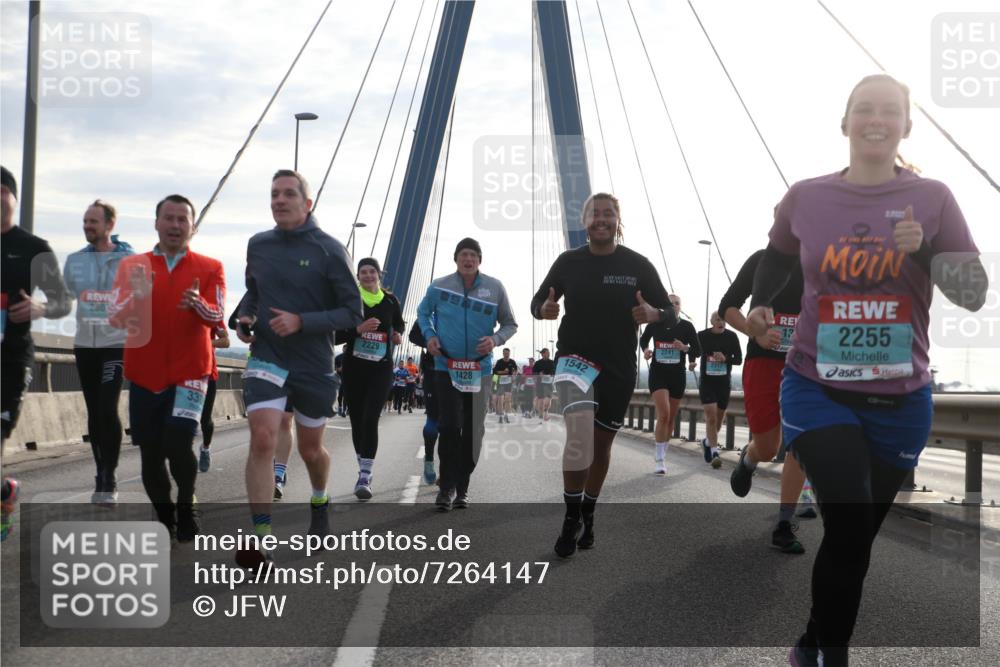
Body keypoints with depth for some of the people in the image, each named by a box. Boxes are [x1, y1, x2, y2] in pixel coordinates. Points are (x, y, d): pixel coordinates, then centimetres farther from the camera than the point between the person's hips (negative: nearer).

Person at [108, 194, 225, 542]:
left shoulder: (210, 268, 1)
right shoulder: (131, 265, 5)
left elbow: (217, 317, -11)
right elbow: (115, 318, -4)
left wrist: (197, 304, -33)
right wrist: (137, 296, -25)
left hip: (189, 370, -2)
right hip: (144, 373, 2)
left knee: (178, 443, -17)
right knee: (150, 453, 6)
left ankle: (186, 508, 10)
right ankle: (164, 518, 28)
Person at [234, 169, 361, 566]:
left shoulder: (329, 250, -9)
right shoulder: (258, 245, 4)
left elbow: (352, 312, -9)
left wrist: (301, 322, -21)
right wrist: (244, 317, 0)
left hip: (314, 365, -1)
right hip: (266, 358, 2)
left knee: (310, 450, 14)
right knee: (263, 438, -19)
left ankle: (320, 502, 47)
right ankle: (260, 538, -15)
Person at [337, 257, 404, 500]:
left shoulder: (390, 300, 5)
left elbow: (399, 325, 24)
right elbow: (337, 336, -4)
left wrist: (398, 335, 2)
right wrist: (358, 329, -20)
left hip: (381, 368, -1)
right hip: (354, 367, 1)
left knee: (370, 419, -14)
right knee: (357, 421, 9)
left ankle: (365, 478, -17)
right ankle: (365, 471, 26)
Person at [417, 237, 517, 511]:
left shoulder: (495, 288, -3)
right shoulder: (439, 286, -2)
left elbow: (510, 324, 6)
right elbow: (423, 312, 16)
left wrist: (495, 339, -14)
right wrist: (430, 335, -3)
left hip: (480, 369, 2)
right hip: (447, 367, -1)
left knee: (473, 431, 7)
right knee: (449, 426, -10)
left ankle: (462, 488, 21)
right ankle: (447, 486, 2)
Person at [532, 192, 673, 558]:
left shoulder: (638, 265, -4)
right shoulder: (569, 261, -2)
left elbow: (670, 314, 0)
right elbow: (538, 301, 7)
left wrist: (653, 314, -24)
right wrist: (545, 309, -18)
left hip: (620, 368, 2)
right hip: (575, 359, -2)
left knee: (601, 444, 14)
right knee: (580, 436, -24)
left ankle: (588, 514, 36)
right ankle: (571, 518, -8)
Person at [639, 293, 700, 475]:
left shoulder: (687, 327, -2)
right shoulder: (655, 324, -2)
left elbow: (698, 351, 1)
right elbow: (643, 339, 17)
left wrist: (685, 348, -18)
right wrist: (645, 350, -4)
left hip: (678, 375, 2)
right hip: (658, 373, -2)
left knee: (671, 418, 10)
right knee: (664, 414, -18)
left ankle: (662, 454, 26)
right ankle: (659, 459, -12)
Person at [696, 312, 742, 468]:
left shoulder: (731, 337, -1)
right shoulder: (702, 336, -3)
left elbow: (739, 359, -1)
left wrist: (725, 358, -19)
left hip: (724, 382, 2)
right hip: (706, 381, -2)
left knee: (719, 418, 13)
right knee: (711, 417, -14)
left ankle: (708, 442, 38)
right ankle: (714, 452, -13)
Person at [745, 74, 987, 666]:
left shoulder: (933, 198, -3)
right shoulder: (806, 198, -1)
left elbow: (975, 294, -5)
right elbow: (779, 256, 19)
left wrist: (925, 250, -21)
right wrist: (760, 307, 3)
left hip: (899, 402, 1)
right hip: (818, 391, -1)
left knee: (854, 536, 12)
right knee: (850, 528, -18)